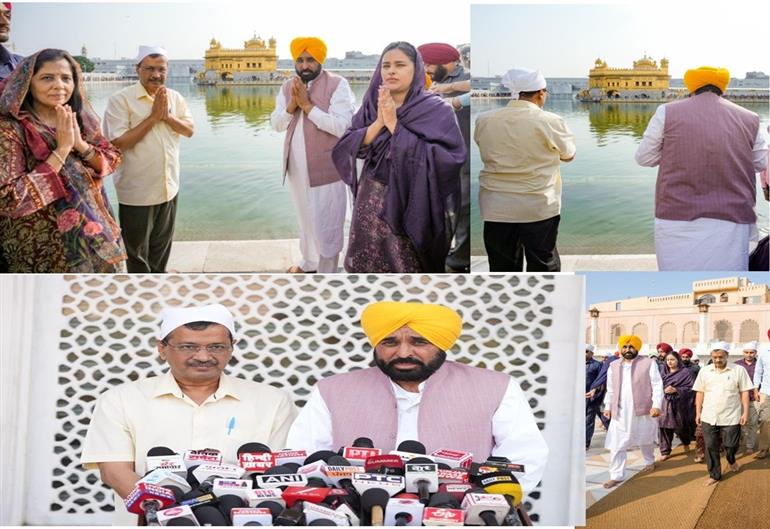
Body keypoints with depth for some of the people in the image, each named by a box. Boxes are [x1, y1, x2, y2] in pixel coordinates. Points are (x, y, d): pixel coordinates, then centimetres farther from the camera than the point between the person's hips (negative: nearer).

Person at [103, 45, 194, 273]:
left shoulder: (175, 97, 4)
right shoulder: (121, 99, -15)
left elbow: (189, 130, 1)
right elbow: (118, 143, -21)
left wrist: (167, 116, -16)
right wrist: (153, 117, -21)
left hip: (168, 188, 6)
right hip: (137, 192, -6)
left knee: (162, 247, 20)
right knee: (137, 251, 8)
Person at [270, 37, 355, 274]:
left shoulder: (337, 84, -12)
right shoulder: (287, 86, 7)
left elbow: (342, 126, -22)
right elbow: (276, 124, 4)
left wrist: (308, 106, -22)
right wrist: (292, 105, -15)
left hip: (326, 167, -6)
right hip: (297, 166, 6)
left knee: (327, 224, -1)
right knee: (305, 217, 22)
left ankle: (326, 272, 11)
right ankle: (309, 261, 40)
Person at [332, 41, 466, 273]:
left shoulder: (437, 110, -8)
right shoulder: (372, 105, 5)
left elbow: (441, 160, -20)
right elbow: (347, 147, -1)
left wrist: (394, 125, -19)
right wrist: (378, 122, -16)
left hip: (410, 205, -4)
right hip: (371, 203, 4)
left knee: (404, 268, 1)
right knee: (366, 266, 9)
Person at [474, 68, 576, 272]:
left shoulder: (484, 120, -3)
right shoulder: (549, 121, -12)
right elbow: (568, 154, 4)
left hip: (496, 209, 3)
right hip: (539, 207, -3)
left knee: (501, 268, 11)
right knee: (543, 266, 11)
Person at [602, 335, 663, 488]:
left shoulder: (649, 363, -4)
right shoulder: (614, 366, 10)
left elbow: (657, 386, -8)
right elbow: (611, 389, 17)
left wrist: (656, 405, -17)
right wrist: (608, 406, 12)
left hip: (642, 410, -3)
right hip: (620, 412, 3)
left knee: (645, 440, 18)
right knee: (616, 445, -3)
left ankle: (649, 461, 45)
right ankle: (616, 476, 2)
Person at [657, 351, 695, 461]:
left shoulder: (685, 372, -4)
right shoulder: (663, 372, 10)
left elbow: (691, 388, -10)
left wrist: (676, 390, -18)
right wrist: (664, 390, -8)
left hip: (680, 403, -3)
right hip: (666, 402, 3)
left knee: (680, 427, 8)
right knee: (664, 426, -8)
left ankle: (686, 442, 41)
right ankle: (665, 452, -3)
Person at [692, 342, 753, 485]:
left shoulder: (738, 370, -3)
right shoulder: (704, 371, 3)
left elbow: (744, 393, -1)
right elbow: (700, 393, 9)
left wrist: (745, 413, -5)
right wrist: (698, 413, 7)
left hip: (731, 418, -2)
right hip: (708, 418, 2)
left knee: (730, 445, 7)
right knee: (711, 447, 4)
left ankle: (731, 460, 40)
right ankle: (714, 475, 18)